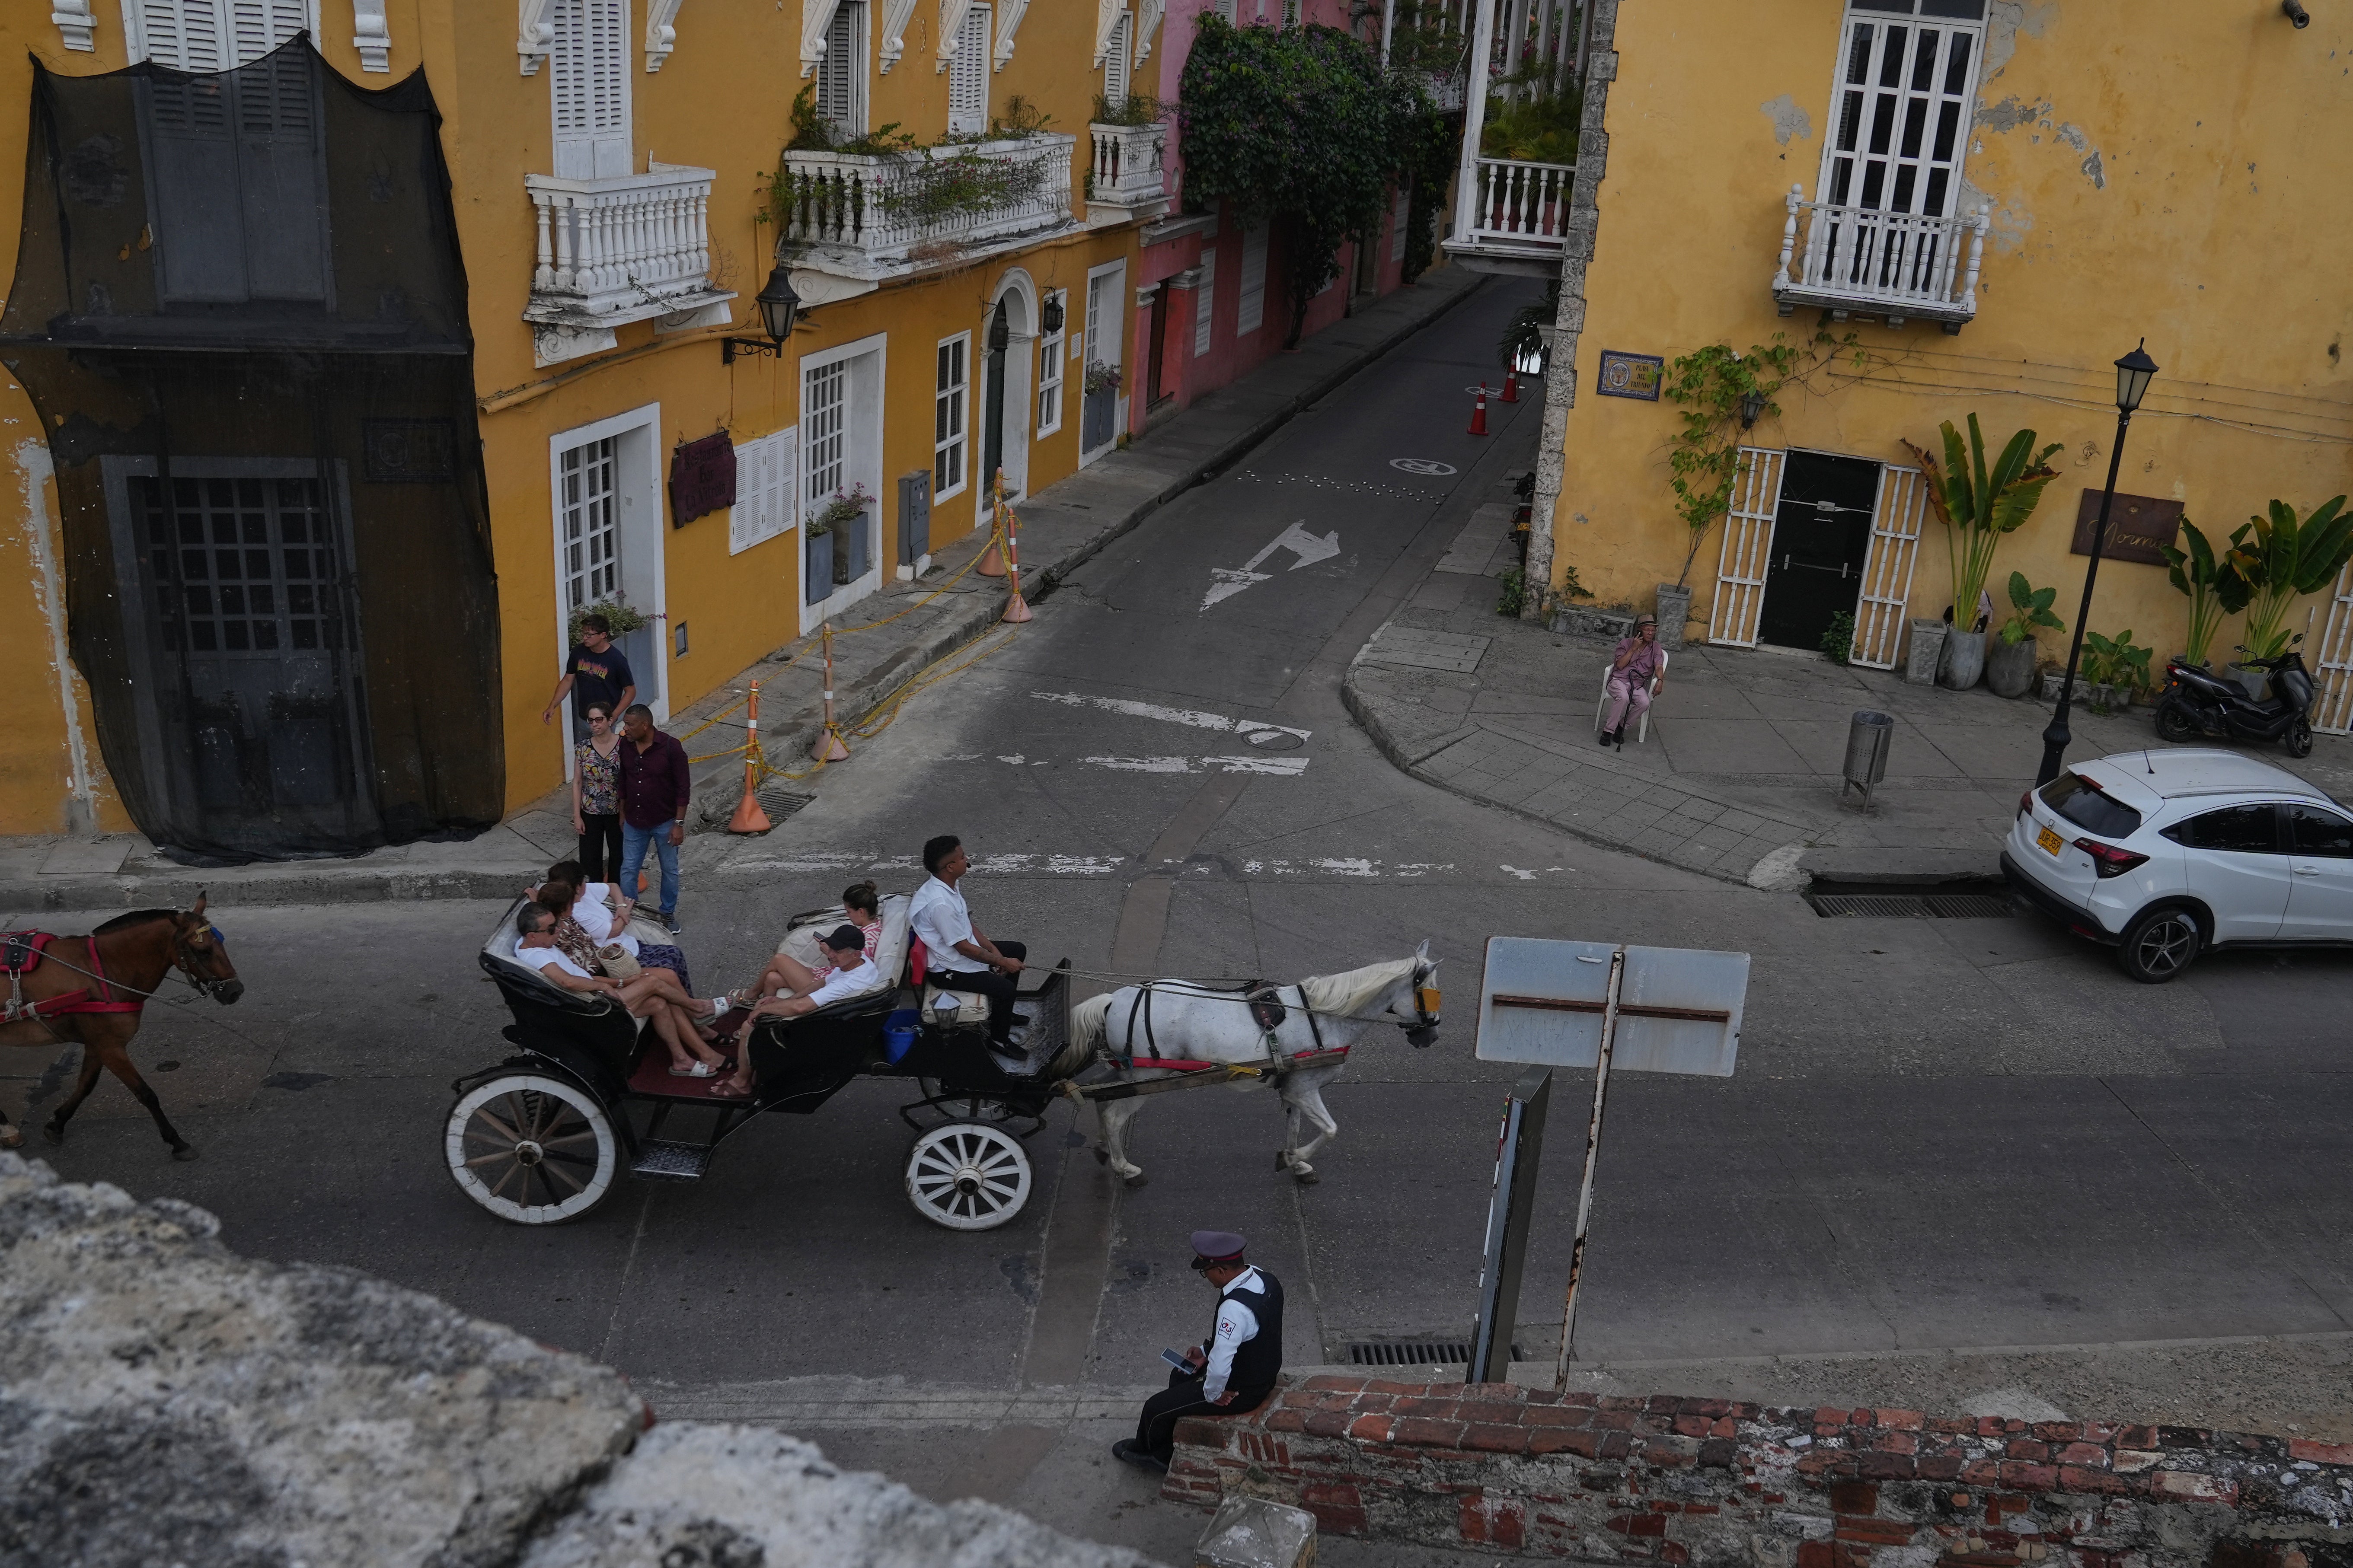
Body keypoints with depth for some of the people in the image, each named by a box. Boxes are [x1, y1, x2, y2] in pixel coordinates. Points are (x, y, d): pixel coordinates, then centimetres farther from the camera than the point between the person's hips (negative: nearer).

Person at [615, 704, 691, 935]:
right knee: (628, 870, 9)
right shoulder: (625, 745, -7)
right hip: (634, 822, 3)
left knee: (670, 870, 13)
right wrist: (622, 814, 13)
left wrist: (679, 824, -14)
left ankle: (668, 914, 32)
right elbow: (622, 782, 8)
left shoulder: (671, 747, -20)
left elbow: (683, 788, -14)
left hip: (664, 822, -3)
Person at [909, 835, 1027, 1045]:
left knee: (1018, 950, 17)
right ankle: (999, 1039, 3)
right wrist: (1001, 961, -16)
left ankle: (1004, 1012, 31)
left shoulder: (948, 885, -3)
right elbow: (964, 948, -25)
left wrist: (993, 949, 1)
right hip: (948, 971, -10)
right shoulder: (940, 904, -33)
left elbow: (967, 923, 9)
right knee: (1005, 989, -22)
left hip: (962, 951, 10)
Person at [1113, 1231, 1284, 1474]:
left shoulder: (1235, 1308, -37)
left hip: (1241, 1392, -9)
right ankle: (1162, 1455, 39)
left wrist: (1212, 1393, -17)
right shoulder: (1261, 1278, -8)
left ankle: (1143, 1448, 37)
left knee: (1156, 1408, 5)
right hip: (1264, 1374, 9)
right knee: (1181, 1375, 27)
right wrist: (1206, 1350, 5)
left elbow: (1220, 1368, -36)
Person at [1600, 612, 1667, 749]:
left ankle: (1620, 726, -11)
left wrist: (1660, 681, -22)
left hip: (1638, 685, 3)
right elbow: (1620, 665, -4)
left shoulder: (1655, 648, 14)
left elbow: (1658, 666, -2)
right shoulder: (1626, 644, 7)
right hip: (1619, 680, -2)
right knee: (1623, 698, -37)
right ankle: (1608, 730, -27)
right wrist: (1633, 648, -7)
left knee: (1645, 703, -30)